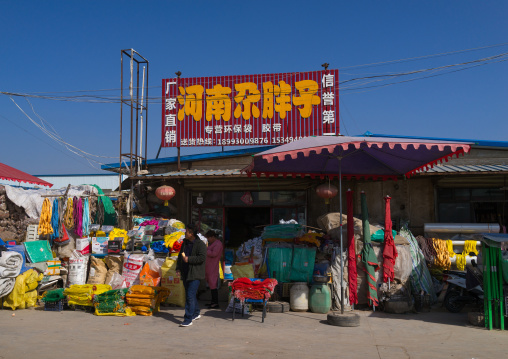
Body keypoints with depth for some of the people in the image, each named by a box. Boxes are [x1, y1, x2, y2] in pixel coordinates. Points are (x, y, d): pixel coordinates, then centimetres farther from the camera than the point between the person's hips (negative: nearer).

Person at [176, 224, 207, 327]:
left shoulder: (200, 244, -11)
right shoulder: (185, 243, 13)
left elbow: (202, 258, -19)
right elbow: (180, 256, 22)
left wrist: (188, 259, -20)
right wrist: (178, 268, 12)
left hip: (195, 275, -8)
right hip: (185, 274, 8)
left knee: (190, 296, -12)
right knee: (190, 295, 18)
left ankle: (188, 319, -10)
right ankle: (196, 313, 35)